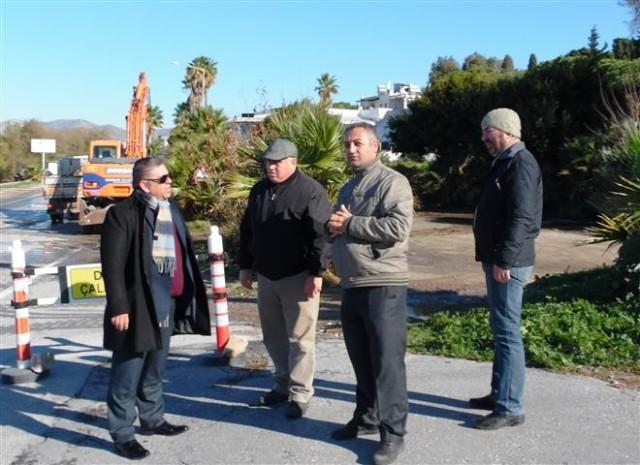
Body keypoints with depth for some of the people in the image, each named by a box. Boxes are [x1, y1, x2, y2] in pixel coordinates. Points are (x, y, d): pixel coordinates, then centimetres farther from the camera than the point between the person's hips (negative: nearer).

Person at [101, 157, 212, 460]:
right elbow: (112, 264, -16)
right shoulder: (123, 214, -13)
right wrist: (118, 307, -18)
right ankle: (122, 434, 14)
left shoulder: (171, 209, 11)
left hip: (166, 305, 8)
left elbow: (182, 254, 17)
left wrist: (186, 294, 15)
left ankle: (152, 419, 35)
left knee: (155, 369, 20)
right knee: (128, 373, 2)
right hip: (137, 307, -8)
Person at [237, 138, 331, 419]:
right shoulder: (259, 191, 11)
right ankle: (283, 384, 31)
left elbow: (320, 235, -16)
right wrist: (245, 266, 16)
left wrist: (316, 273, -19)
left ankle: (300, 394, 10)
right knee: (273, 336, 16)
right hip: (266, 276, 7)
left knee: (300, 338, 0)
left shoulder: (311, 191, -11)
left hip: (298, 277, -7)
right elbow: (247, 231, 18)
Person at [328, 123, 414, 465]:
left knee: (387, 361, -3)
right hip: (352, 286, 8)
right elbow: (335, 227, 26)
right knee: (361, 360, 17)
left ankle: (393, 433, 6)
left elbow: (398, 228, -21)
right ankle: (366, 418, 31)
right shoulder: (348, 188, 20)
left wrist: (350, 224, -15)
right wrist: (334, 225, 1)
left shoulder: (392, 182, -8)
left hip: (383, 286, -8)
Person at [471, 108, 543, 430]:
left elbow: (520, 217, -22)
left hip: (508, 262, -10)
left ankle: (510, 408, -1)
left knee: (507, 332, -7)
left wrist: (504, 259, -23)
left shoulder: (520, 163, -13)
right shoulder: (505, 162, 18)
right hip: (497, 259, 10)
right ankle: (500, 394, 27)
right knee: (501, 330, 16)